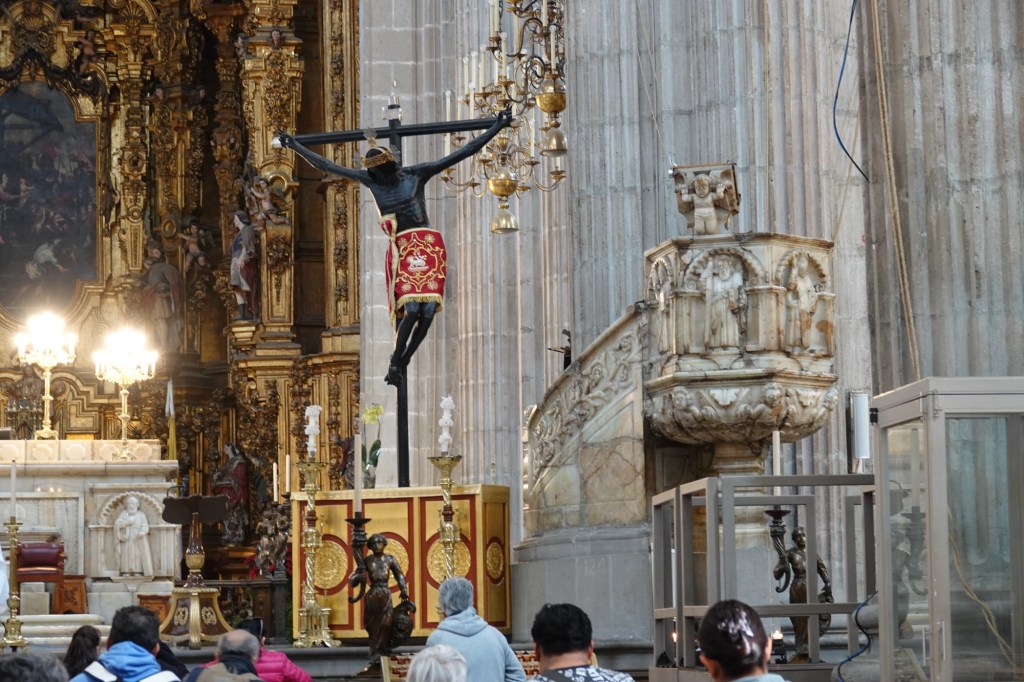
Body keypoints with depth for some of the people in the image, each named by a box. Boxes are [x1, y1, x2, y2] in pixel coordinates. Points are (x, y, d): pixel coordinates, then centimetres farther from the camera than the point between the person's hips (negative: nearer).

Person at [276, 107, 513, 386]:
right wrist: (294, 146, 15)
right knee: (411, 308, -17)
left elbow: (462, 153, 4)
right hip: (401, 250, 0)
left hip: (430, 247, 0)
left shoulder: (416, 174, 4)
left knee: (428, 310, -8)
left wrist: (496, 128, 2)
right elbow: (327, 166, 13)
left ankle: (403, 364, 9)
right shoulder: (370, 181, 7)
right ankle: (395, 362, 0)